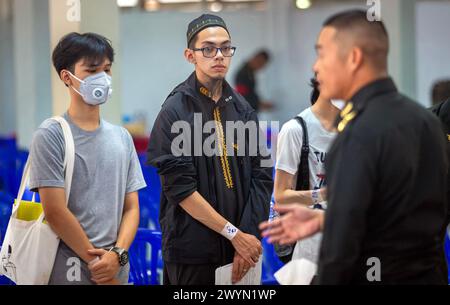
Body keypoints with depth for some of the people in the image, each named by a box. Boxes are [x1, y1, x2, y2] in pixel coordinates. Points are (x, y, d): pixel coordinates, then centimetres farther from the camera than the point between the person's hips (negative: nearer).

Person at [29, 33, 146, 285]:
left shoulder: (122, 138, 9)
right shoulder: (51, 136, -7)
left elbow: (131, 207, 7)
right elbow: (55, 211, -13)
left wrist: (117, 254, -10)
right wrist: (97, 262, -11)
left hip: (117, 271, 5)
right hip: (68, 273, -5)